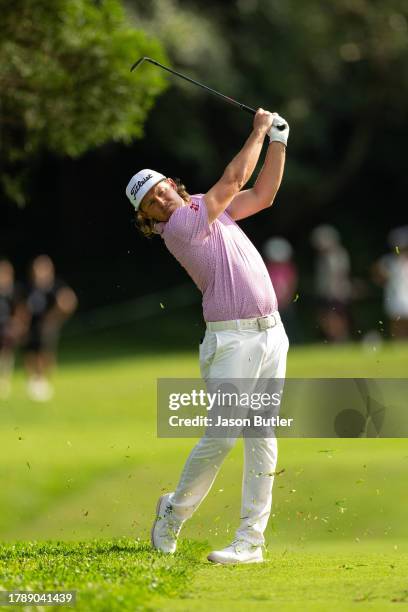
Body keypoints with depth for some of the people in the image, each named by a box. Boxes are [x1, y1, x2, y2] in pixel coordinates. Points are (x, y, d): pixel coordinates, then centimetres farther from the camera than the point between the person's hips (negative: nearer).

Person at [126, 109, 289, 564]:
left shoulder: (207, 210, 15)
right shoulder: (178, 226, -10)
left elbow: (263, 193, 23)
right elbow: (235, 179, -9)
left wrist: (278, 141, 15)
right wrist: (259, 130, 4)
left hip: (272, 333, 7)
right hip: (232, 339, -7)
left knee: (262, 438, 2)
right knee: (221, 436, -11)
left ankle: (251, 540, 2)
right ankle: (173, 513, 12)